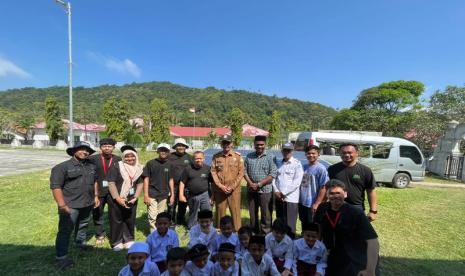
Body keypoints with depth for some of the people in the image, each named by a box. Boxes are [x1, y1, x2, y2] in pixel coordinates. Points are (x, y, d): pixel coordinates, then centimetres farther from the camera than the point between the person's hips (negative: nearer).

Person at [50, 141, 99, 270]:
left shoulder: (91, 166, 8)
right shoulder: (62, 167, -12)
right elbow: (55, 186, -17)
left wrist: (96, 196, 14)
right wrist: (62, 205, -22)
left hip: (88, 204, 6)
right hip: (70, 205, -6)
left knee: (83, 225, 22)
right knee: (65, 231, -1)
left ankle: (81, 242, 43)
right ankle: (61, 257, 10)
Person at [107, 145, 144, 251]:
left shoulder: (138, 169, 4)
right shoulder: (117, 167, -9)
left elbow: (140, 184, 7)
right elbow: (111, 183, -13)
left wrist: (135, 197, -4)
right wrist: (118, 199, -18)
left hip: (131, 200, 4)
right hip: (116, 200, -3)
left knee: (130, 221, 12)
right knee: (116, 221, 8)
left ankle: (129, 241, 29)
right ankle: (116, 242, 24)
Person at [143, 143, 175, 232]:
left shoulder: (169, 165, 6)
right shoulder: (150, 163, -4)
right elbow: (146, 179, -5)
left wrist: (172, 195, 10)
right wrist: (146, 195, -9)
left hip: (164, 195, 3)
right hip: (152, 195, -3)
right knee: (153, 217, -4)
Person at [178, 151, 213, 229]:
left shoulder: (208, 168, -1)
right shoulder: (188, 169, -1)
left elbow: (213, 182, 3)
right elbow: (182, 182, 2)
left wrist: (212, 195, 1)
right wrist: (181, 195, -3)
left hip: (205, 195, -1)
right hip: (192, 196, 1)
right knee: (192, 215, 18)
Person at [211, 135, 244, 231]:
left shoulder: (238, 156, 0)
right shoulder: (216, 157, 4)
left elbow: (241, 172, -3)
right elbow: (213, 172, 1)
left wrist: (232, 187, -10)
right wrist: (220, 185, -9)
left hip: (234, 190, -1)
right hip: (219, 190, 1)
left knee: (235, 211, 4)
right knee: (220, 211, 11)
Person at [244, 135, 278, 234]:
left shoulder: (270, 157, -4)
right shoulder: (249, 156, 7)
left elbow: (273, 174, -11)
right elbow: (245, 171, 6)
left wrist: (259, 184, -15)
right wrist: (250, 183, -10)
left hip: (265, 190, -4)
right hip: (251, 190, 4)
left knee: (266, 215, 3)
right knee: (252, 214, 15)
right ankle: (253, 233, 32)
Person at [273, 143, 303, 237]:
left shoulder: (297, 164, -4)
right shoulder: (279, 163, 11)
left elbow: (297, 182, -11)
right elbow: (274, 178, 10)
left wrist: (284, 193, -11)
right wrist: (276, 191, -5)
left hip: (291, 198, -5)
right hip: (278, 197, 5)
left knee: (290, 224, 2)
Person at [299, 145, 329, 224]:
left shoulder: (321, 169, -13)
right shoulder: (304, 167, 6)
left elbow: (323, 187, -15)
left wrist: (317, 204, -16)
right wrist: (299, 199, 7)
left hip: (312, 205, -6)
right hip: (302, 203, 6)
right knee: (304, 225, 20)